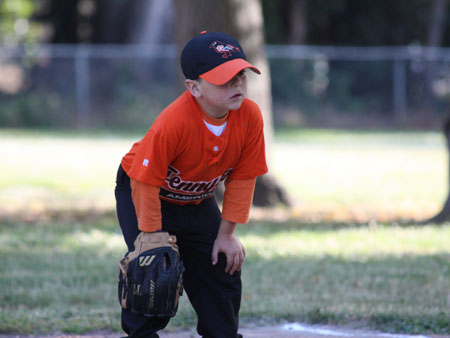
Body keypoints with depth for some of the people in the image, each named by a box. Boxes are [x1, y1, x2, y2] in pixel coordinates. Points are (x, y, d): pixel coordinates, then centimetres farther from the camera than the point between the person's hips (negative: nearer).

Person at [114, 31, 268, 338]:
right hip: (144, 195, -5)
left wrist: (227, 233, -6)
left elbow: (242, 178, -11)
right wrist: (153, 238, -24)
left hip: (199, 203, 5)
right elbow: (145, 181, -30)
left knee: (222, 271, 7)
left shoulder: (250, 116, -23)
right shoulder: (173, 123, -39)